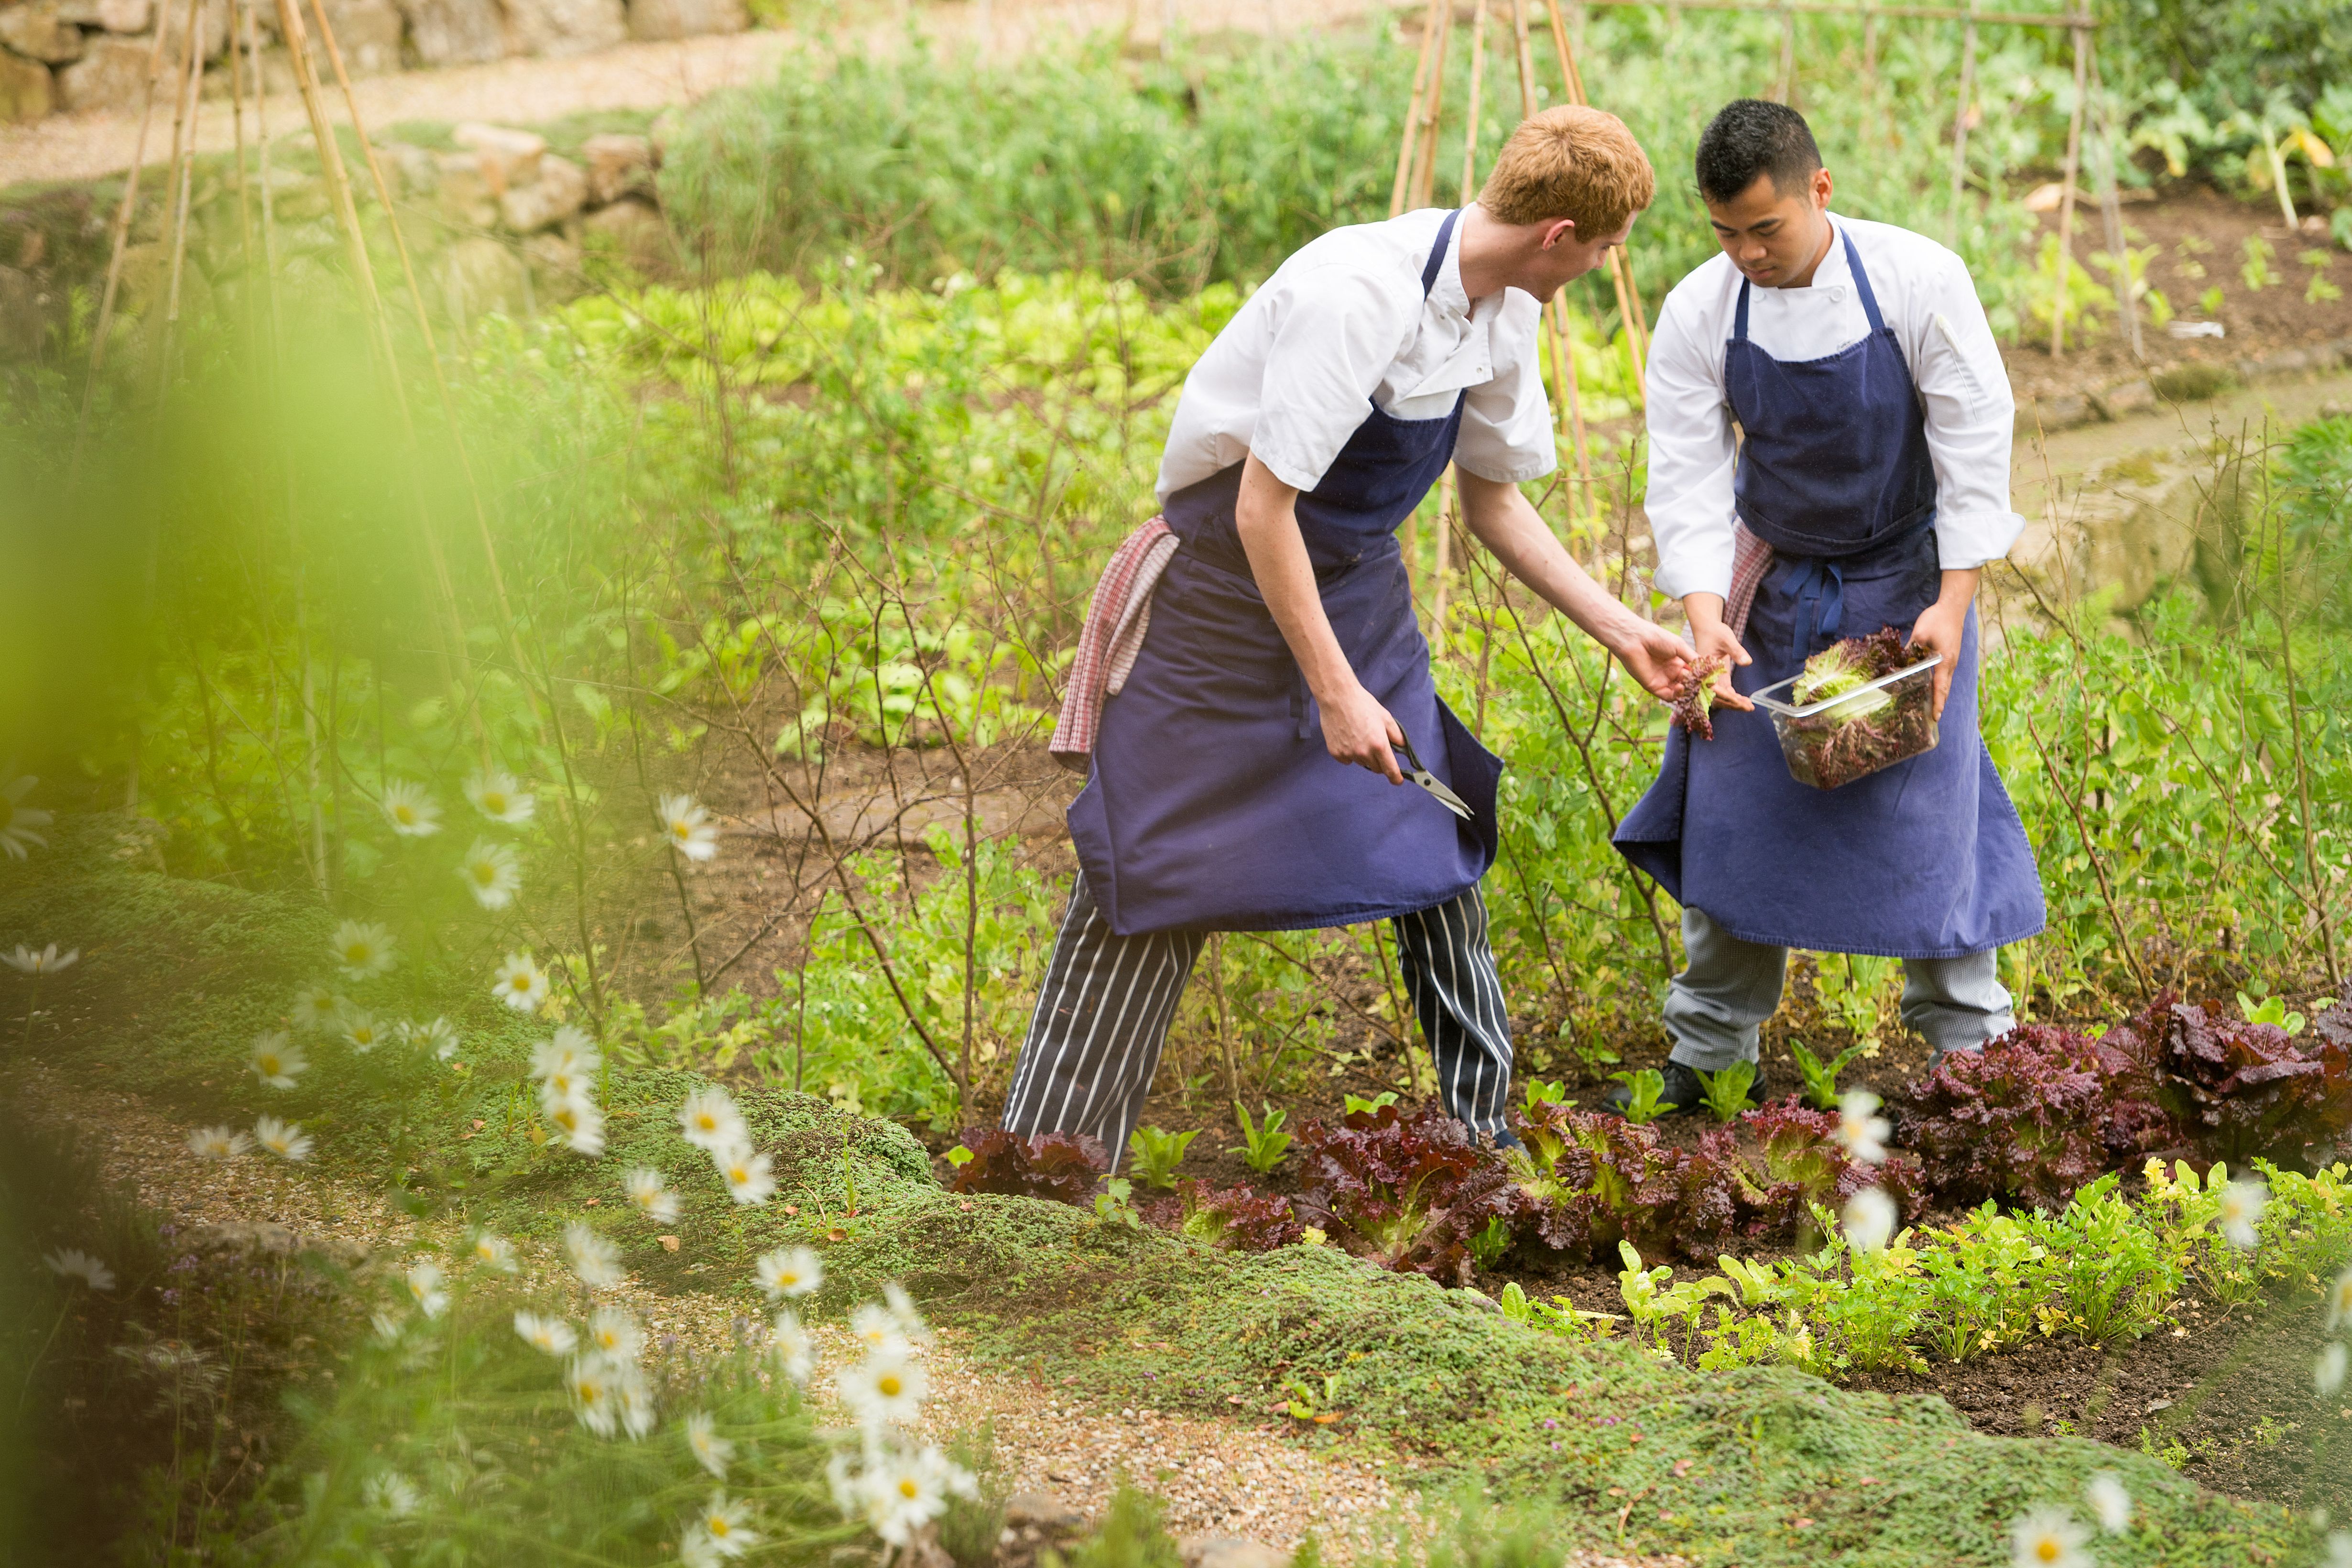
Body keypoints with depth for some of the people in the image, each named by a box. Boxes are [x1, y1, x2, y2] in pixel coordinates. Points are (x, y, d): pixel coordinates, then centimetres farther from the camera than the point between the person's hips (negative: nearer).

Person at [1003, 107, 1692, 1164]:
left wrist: (1619, 629, 8)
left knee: (1438, 844, 7)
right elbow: (1262, 509, -28)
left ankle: (1485, 1130, 21)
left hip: (1359, 581, 8)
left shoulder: (1505, 312, -3)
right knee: (1156, 874, -3)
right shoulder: (1356, 293, -30)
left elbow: (1492, 497, 12)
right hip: (1229, 580, -7)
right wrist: (1335, 692, -25)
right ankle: (1048, 1157, 7)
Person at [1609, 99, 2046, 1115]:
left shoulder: (1918, 281, -20)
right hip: (1772, 586, 2)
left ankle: (1968, 1044, 11)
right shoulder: (1698, 316, -14)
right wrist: (1704, 614, -26)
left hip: (1906, 576, -2)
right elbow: (1688, 479, -12)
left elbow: (1975, 446, -15)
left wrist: (1953, 602, -19)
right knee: (1737, 804, 4)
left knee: (1928, 805, -3)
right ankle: (1708, 1050, 18)